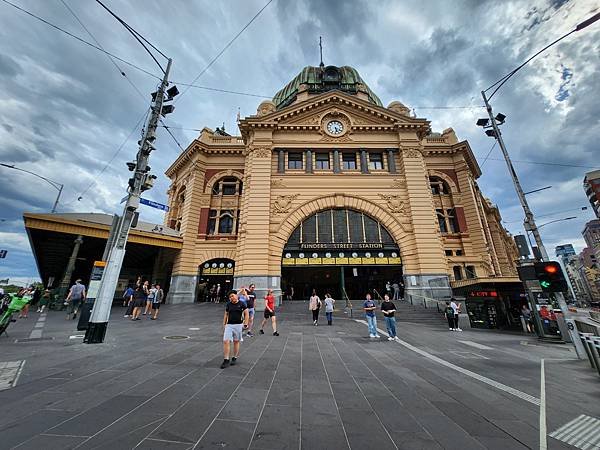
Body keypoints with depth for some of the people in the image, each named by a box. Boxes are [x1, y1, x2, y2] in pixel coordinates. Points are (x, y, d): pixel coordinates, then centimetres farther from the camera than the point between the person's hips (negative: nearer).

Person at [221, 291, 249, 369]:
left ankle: (235, 358, 27)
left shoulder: (241, 304, -6)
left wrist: (245, 324, -6)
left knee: (236, 341, 10)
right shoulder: (228, 304, 4)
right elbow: (226, 314, 14)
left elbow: (246, 313, -2)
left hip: (238, 325, -2)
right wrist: (224, 324, 12)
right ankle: (226, 360, 7)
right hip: (229, 325, 3)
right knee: (226, 341, -5)